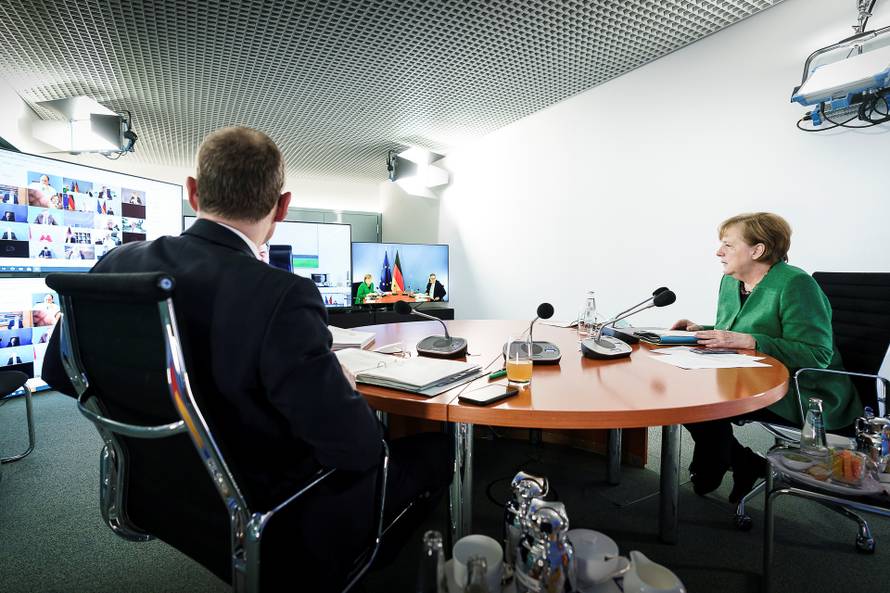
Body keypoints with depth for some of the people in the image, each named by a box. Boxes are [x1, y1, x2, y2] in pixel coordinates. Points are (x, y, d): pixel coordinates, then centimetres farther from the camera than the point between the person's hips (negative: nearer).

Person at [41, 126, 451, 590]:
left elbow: (58, 371, 5)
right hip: (265, 526, -7)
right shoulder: (280, 296, -32)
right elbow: (355, 446, -28)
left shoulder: (117, 264, -10)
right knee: (433, 450, 12)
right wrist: (345, 390, -7)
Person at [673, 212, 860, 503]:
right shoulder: (730, 282, 8)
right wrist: (701, 330, -2)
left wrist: (748, 341, -32)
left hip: (805, 396, -8)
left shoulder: (795, 284, -16)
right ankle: (745, 465, 5)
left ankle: (707, 475, 3)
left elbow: (817, 355, -23)